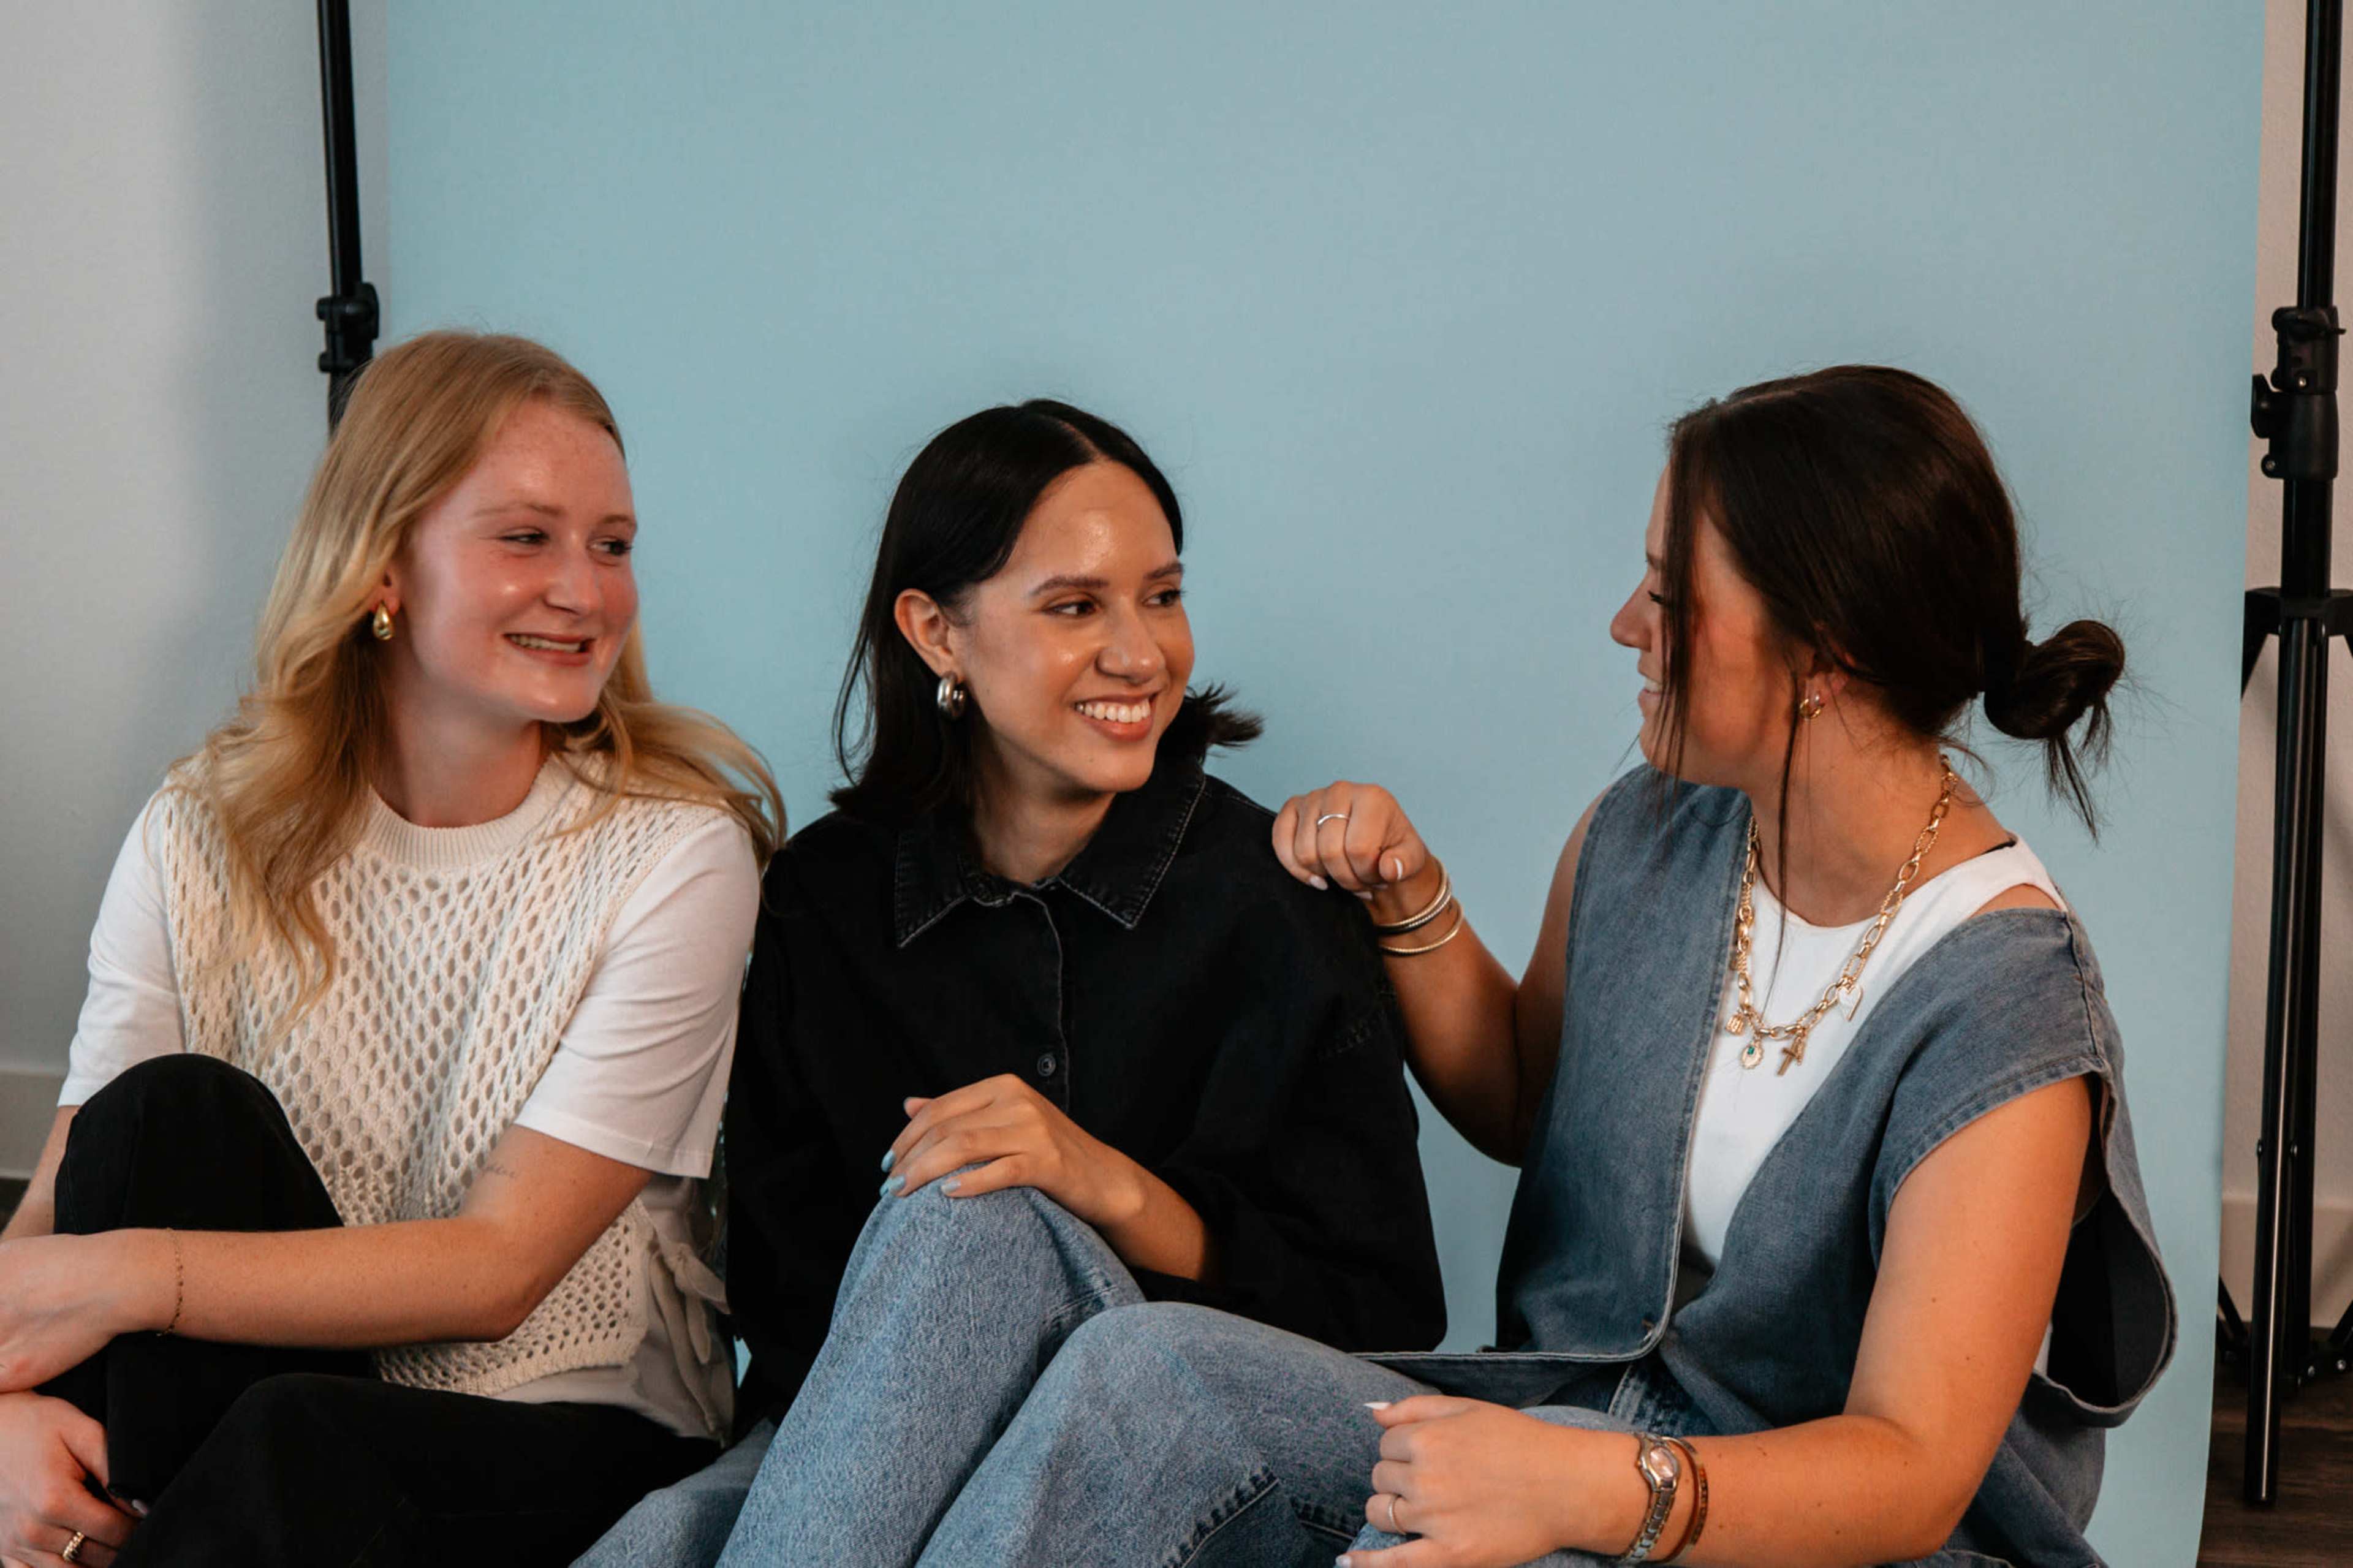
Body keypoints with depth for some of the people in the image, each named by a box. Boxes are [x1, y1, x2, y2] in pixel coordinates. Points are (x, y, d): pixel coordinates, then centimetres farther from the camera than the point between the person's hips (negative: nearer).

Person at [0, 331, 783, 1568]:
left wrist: (138, 1275, -22)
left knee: (294, 1441, -34)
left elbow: (499, 1263, -14)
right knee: (172, 1109, -21)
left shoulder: (676, 853, -9)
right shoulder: (202, 839, 1)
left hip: (582, 1435, -4)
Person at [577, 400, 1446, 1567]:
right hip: (865, 1448, 0)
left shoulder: (1275, 903, -3)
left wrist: (1114, 1186, -19)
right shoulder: (828, 894, 6)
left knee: (965, 1219, -33)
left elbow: (1387, 1324, -5)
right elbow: (783, 1291, 5)